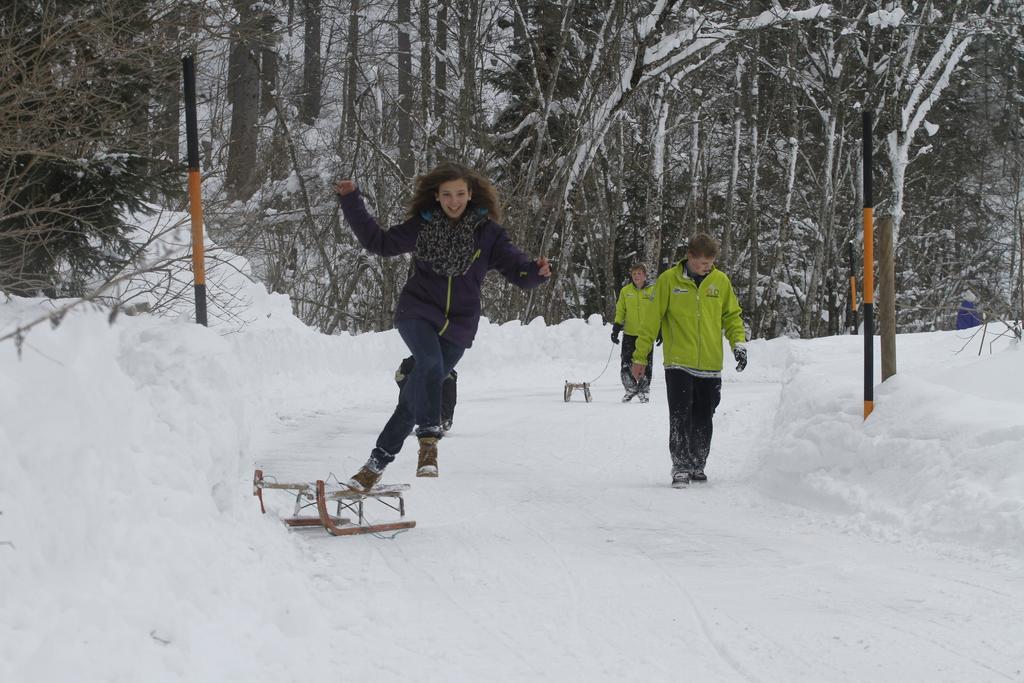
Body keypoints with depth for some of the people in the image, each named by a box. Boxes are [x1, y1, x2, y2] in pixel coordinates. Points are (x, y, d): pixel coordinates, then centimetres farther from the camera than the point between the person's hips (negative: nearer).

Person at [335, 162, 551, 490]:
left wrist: (537, 271, -27)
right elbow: (378, 242, 13)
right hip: (418, 312, -1)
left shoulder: (487, 232, 0)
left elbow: (518, 271, -4)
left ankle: (378, 463, 13)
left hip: (457, 326, 1)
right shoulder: (422, 226, 3)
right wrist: (352, 201, 9)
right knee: (430, 363, -32)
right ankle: (428, 442, -38)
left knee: (414, 396, 3)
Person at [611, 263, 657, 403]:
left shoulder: (653, 291, 0)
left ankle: (644, 391, 17)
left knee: (646, 365, 1)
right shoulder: (625, 291, 6)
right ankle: (631, 389, 13)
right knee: (626, 365, -6)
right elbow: (620, 311, 12)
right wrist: (616, 327, 2)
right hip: (629, 334, 1)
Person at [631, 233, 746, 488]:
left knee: (703, 420, 8)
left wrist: (738, 342, -1)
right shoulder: (669, 280, -3)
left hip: (711, 365, 3)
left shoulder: (721, 281, 5)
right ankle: (680, 467, -8)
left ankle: (698, 465, 21)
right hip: (679, 363, -3)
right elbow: (652, 319, 2)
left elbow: (732, 315, 16)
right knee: (680, 416, -11)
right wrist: (640, 356, 3)